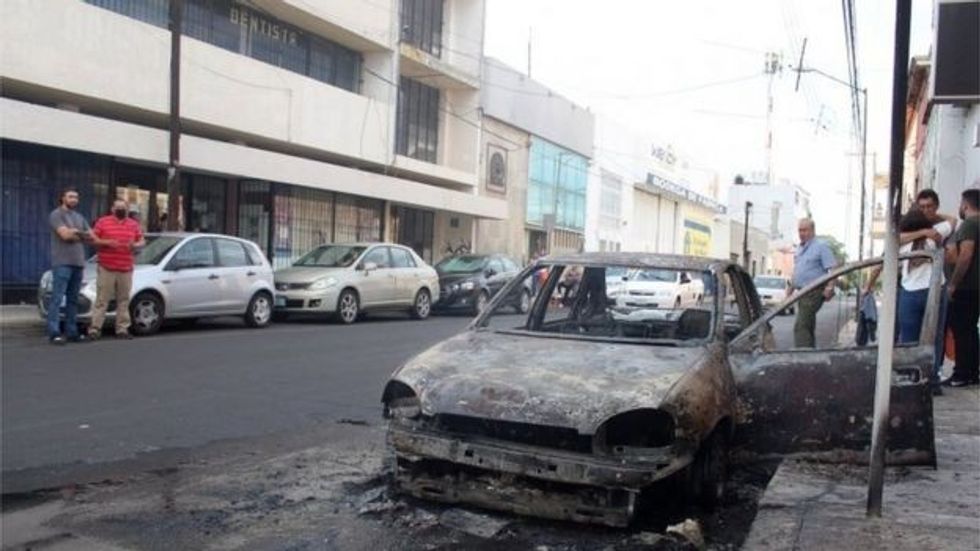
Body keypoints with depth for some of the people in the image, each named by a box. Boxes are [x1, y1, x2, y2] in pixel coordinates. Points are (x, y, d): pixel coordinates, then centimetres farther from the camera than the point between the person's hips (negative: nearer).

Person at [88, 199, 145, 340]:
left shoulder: (134, 224, 15)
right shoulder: (103, 222, 5)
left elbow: (142, 241, 16)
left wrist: (135, 245, -6)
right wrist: (106, 243, -14)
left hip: (126, 270, 3)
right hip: (106, 268, -3)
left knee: (123, 300, 5)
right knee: (102, 300, -5)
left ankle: (122, 329, 9)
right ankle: (95, 328, -2)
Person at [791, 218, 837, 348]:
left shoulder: (821, 246, -7)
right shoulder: (799, 249, 18)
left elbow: (833, 268, -14)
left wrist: (829, 287, -24)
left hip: (814, 292, -9)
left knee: (800, 327, -17)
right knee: (808, 327, 14)